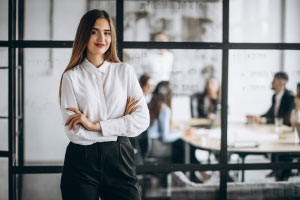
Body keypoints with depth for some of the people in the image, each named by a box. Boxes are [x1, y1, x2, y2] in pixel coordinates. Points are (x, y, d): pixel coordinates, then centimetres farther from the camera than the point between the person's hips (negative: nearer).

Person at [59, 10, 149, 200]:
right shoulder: (71, 77, -1)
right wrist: (122, 123, -8)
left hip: (119, 158, 1)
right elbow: (74, 132, -10)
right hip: (82, 162, -1)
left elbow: (143, 120, -5)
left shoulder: (125, 71, 5)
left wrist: (96, 125, -12)